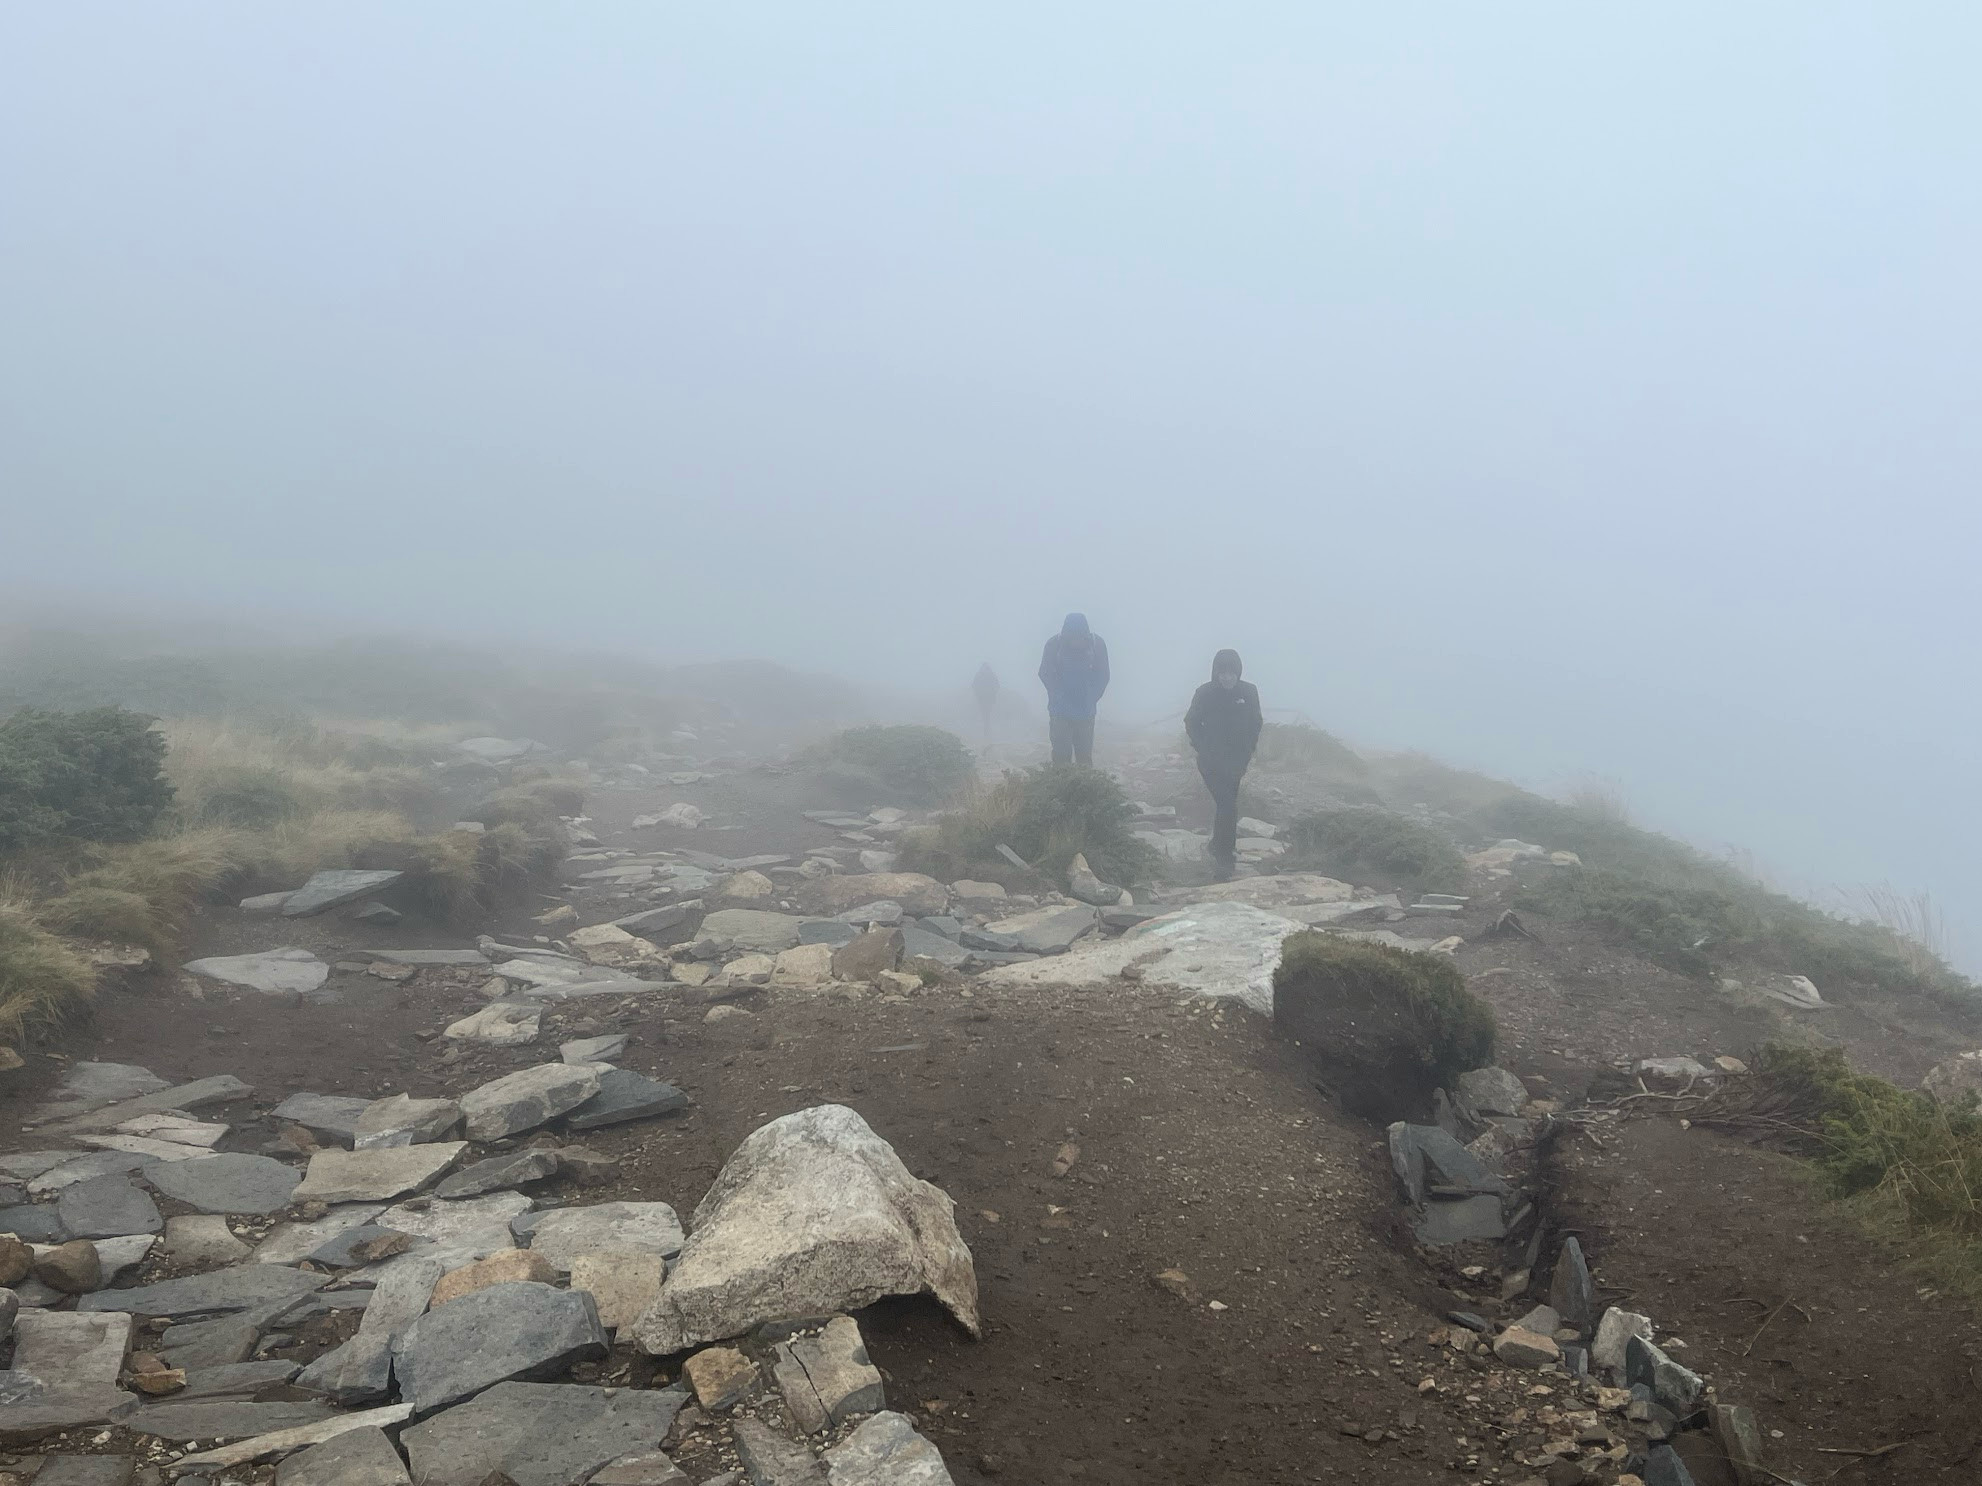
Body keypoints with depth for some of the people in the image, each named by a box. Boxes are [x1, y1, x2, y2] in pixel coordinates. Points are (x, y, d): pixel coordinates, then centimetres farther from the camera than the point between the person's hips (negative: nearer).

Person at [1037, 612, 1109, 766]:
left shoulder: (1097, 643, -9)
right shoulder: (1054, 644, -12)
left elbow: (1103, 676, 1)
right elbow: (1045, 673, -3)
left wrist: (1091, 700, -9)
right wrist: (1059, 698, -11)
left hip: (1085, 713, 1)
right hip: (1060, 711, -1)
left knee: (1084, 755, 4)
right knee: (1061, 755, -4)